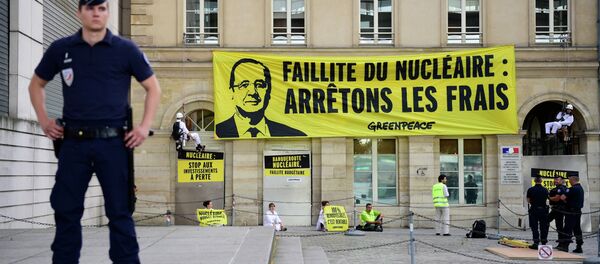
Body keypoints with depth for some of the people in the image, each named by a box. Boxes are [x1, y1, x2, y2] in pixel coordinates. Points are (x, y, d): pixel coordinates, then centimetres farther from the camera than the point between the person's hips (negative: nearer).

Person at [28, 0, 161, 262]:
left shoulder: (126, 49, 1)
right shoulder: (60, 49, 6)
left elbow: (153, 88, 8)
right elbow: (36, 84, 20)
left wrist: (145, 126, -2)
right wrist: (43, 120, 7)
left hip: (113, 142, -2)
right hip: (73, 142, 2)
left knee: (120, 212, 3)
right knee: (65, 211, 7)